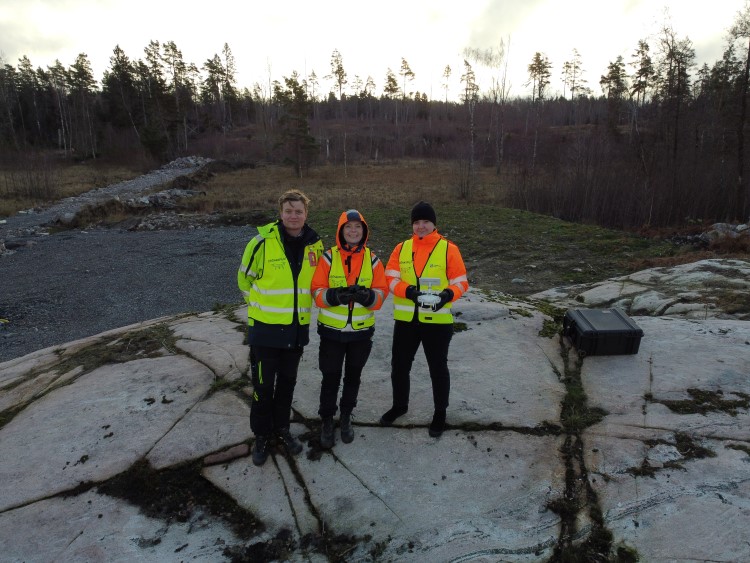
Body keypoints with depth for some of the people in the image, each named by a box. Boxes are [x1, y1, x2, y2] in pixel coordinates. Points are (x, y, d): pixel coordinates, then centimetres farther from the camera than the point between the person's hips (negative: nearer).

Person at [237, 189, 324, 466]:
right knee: (263, 384, 6)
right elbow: (245, 278, 0)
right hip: (266, 328, -3)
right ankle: (261, 435, 26)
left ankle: (282, 427, 36)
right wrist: (263, 305, 7)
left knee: (287, 382, 17)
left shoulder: (315, 245, -2)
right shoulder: (262, 242, -14)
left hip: (298, 329, 3)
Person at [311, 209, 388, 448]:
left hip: (361, 331, 2)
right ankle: (326, 421, 27)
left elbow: (381, 292, -4)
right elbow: (317, 290, -10)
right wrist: (334, 296, -31)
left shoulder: (372, 259, -1)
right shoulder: (328, 257, -7)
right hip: (332, 330, -2)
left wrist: (367, 296, -27)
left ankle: (346, 417, 38)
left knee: (353, 376, 17)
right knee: (330, 377, 7)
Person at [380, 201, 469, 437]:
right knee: (399, 365, 15)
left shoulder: (449, 249, -4)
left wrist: (448, 295, -25)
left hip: (437, 320, -3)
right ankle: (399, 405, 39)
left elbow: (461, 282, -4)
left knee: (438, 368, 10)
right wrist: (406, 290, -21)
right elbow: (390, 278, -1)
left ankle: (440, 412, 31)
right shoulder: (402, 248, 5)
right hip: (405, 319, 3)